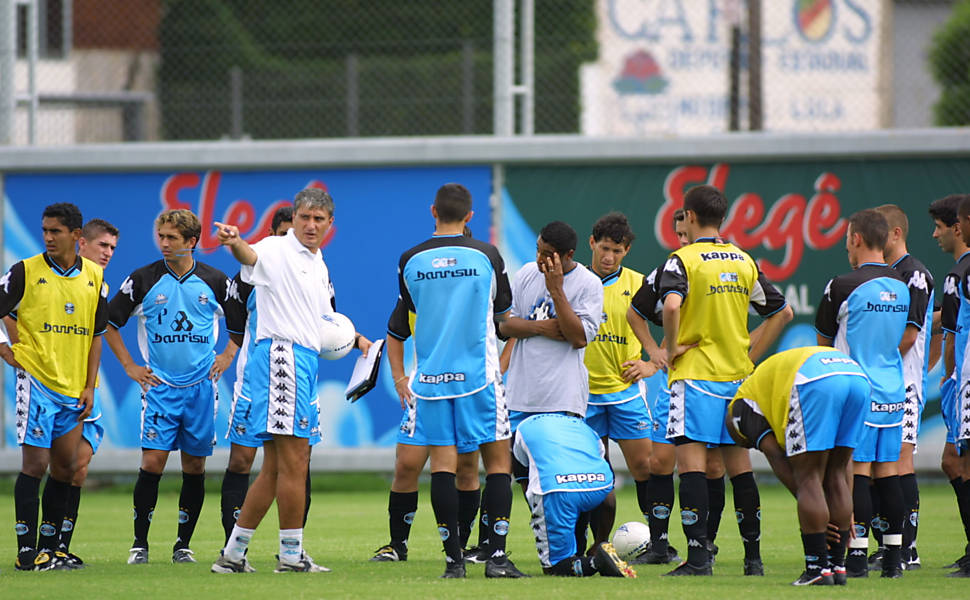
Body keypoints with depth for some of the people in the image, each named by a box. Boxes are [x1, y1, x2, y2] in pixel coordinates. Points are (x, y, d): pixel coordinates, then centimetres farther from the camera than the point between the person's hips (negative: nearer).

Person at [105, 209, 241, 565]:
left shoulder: (215, 281, 3)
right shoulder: (144, 280, -1)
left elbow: (240, 323, 17)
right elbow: (109, 322, 7)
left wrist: (227, 358, 6)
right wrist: (129, 366, 3)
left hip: (201, 385, 1)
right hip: (159, 385, -1)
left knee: (195, 466, 3)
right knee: (153, 461, -10)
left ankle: (183, 545, 13)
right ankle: (140, 543, -1)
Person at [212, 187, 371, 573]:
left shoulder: (319, 267, 22)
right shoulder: (278, 251, -6)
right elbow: (251, 256, -30)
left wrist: (356, 339, 18)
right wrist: (234, 242, -52)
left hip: (307, 363, 9)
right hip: (281, 356, -9)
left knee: (275, 469, 10)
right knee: (295, 463, -9)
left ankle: (232, 554, 13)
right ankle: (291, 556, -4)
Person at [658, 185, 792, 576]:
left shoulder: (683, 260, -8)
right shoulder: (744, 261, 11)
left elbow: (672, 305, -27)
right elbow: (782, 312, 16)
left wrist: (670, 348, -12)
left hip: (694, 373, -6)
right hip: (738, 377, 6)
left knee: (691, 462, -7)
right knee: (739, 464, 10)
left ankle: (698, 555, -15)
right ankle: (753, 556, 11)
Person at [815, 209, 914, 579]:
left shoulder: (844, 287, -11)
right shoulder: (903, 287, 6)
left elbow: (824, 340, 2)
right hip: (894, 392, 6)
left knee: (856, 473, -5)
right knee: (888, 473, 8)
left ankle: (857, 556, -8)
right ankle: (893, 557, 9)